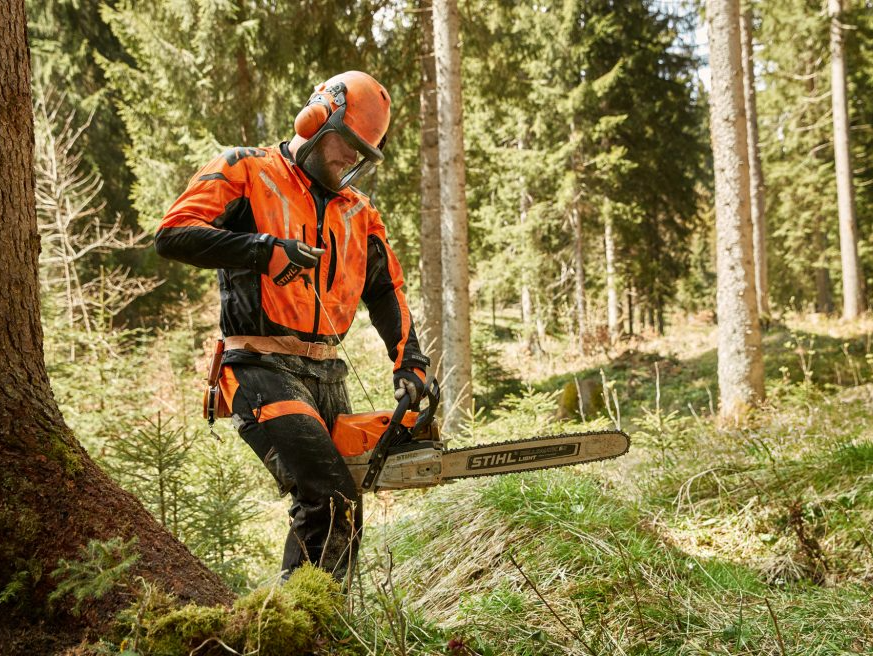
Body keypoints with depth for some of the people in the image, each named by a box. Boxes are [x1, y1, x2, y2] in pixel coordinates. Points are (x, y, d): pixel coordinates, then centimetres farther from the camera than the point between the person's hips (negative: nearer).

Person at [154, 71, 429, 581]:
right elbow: (174, 234, -10)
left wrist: (410, 363, 9)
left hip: (327, 376, 7)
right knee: (333, 500, -21)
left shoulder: (357, 212, 18)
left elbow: (386, 291, 22)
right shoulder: (246, 171, 1)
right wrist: (264, 249, -20)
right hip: (263, 369, -7)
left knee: (332, 519, 8)